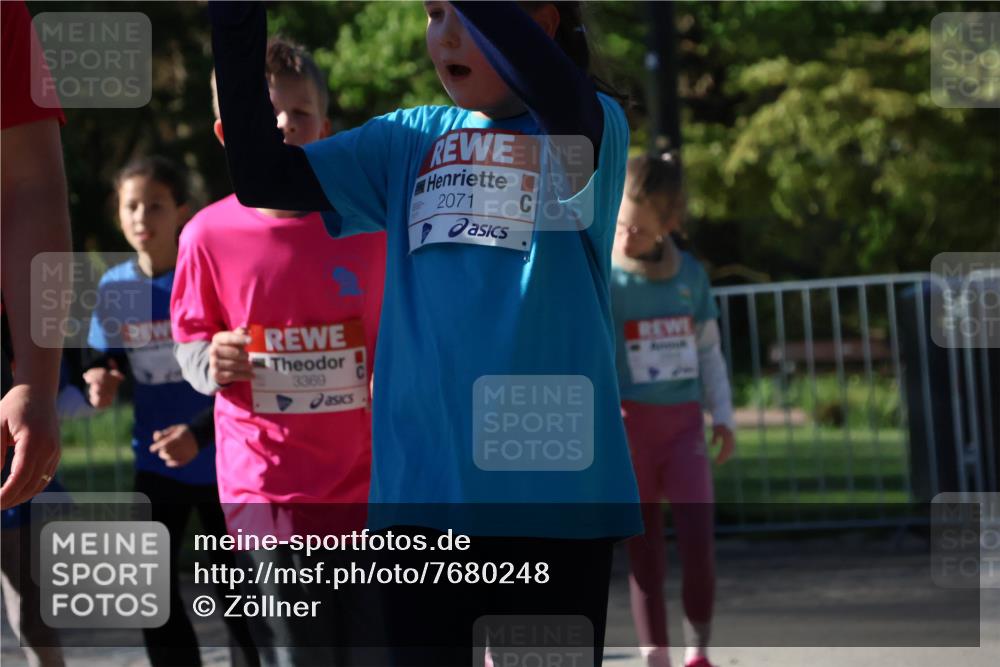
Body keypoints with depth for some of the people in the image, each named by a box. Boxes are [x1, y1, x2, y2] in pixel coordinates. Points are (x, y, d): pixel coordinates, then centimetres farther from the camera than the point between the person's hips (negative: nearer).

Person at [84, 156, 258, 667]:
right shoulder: (115, 288, -1)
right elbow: (109, 364, 12)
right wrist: (100, 384, -11)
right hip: (156, 463, 4)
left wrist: (200, 432, -25)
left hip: (222, 460, -4)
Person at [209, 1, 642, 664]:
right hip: (424, 490, 4)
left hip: (553, 491, -4)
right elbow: (265, 178, 6)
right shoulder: (411, 140, 13)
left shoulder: (588, 134, -1)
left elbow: (559, 93, -25)